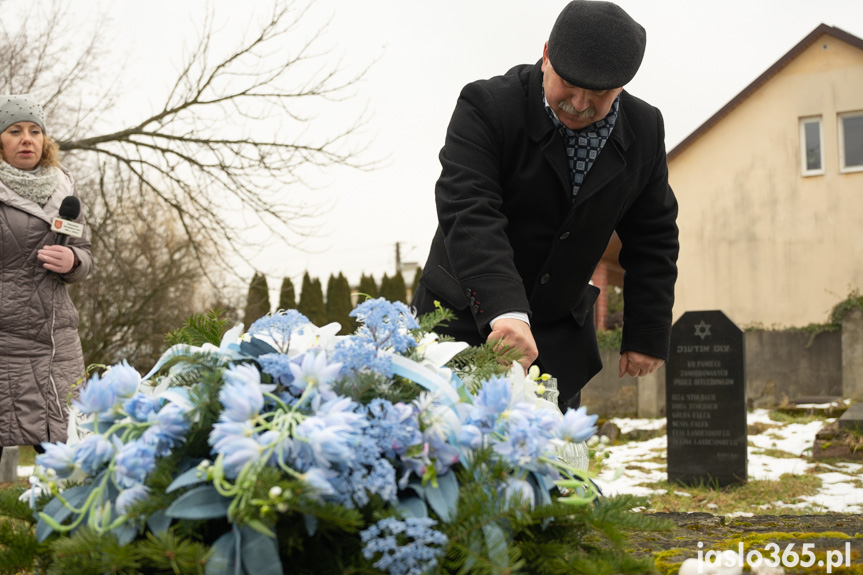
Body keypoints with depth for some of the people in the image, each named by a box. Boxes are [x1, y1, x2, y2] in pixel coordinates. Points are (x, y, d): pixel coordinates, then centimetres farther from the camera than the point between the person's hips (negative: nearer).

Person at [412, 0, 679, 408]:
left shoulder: (644, 131, -3)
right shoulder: (486, 106, -17)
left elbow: (652, 240, 6)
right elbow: (469, 214, -29)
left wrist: (648, 334, 1)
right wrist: (504, 310, -42)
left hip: (560, 335, 3)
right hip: (464, 317, -3)